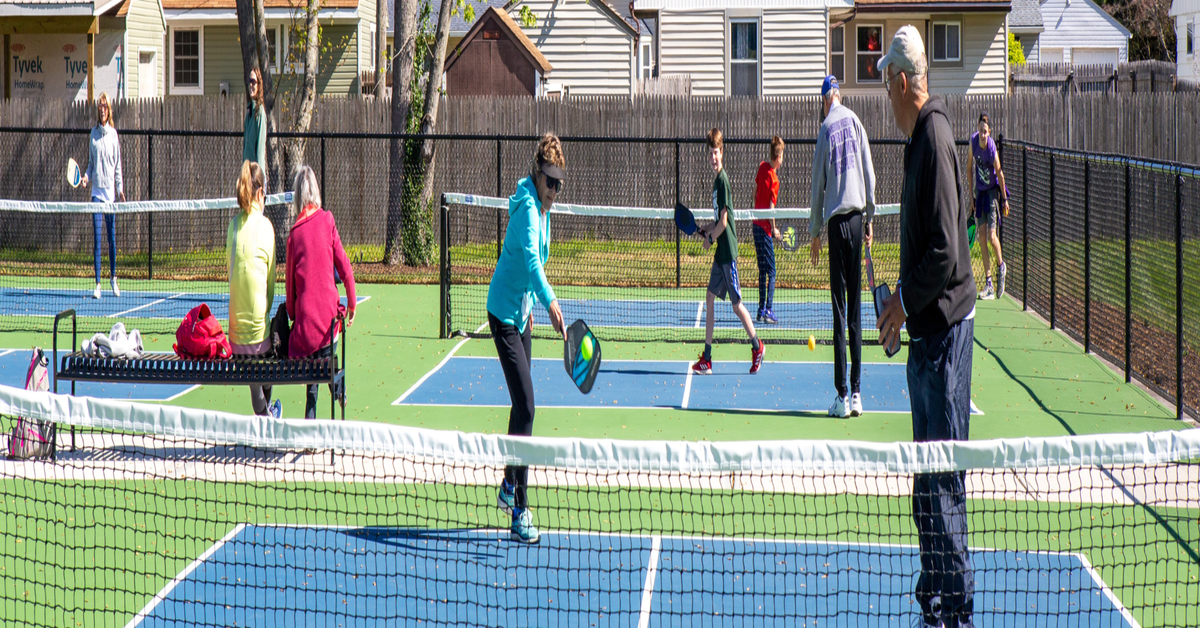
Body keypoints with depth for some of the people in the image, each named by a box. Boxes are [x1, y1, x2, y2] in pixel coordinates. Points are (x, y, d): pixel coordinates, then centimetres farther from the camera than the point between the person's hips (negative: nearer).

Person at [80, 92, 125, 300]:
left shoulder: (113, 134, 3)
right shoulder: (93, 133, 6)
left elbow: (117, 165, 5)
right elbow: (91, 162, 12)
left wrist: (120, 188, -2)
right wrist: (87, 177, -6)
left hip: (110, 190, -1)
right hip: (96, 190, 1)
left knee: (112, 236, 4)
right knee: (97, 238, -3)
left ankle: (113, 278, 20)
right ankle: (97, 283, -2)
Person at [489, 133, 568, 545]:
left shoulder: (542, 209, 8)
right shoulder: (527, 206, -21)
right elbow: (529, 256, -37)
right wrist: (549, 301, -50)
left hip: (521, 312, 10)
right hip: (504, 312, -10)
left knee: (523, 404, 18)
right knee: (525, 407, -14)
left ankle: (509, 489, 35)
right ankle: (519, 512, -14)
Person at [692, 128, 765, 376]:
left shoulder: (724, 181, -14)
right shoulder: (716, 180, 13)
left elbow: (723, 222, -16)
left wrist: (710, 238, -3)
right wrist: (706, 231, 8)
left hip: (728, 252, -10)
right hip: (720, 253, 10)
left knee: (736, 303, -3)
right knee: (710, 298, 8)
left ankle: (757, 347, 10)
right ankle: (707, 359, 9)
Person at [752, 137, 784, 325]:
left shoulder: (762, 167, 4)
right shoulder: (774, 179, -18)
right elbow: (770, 208, -17)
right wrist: (774, 229, -8)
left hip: (756, 224, 8)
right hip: (765, 228, -8)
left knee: (763, 270, 14)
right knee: (771, 272, -3)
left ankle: (761, 311, 16)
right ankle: (768, 311, -6)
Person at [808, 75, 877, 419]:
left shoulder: (826, 130, 0)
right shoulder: (855, 122, 6)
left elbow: (818, 186, 3)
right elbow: (870, 174, 6)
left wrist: (815, 232, 11)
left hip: (836, 219, -3)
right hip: (856, 216, 3)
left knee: (840, 310, -3)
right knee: (855, 310, 6)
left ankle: (842, 395, -4)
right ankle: (856, 393, 7)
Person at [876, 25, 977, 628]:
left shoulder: (936, 138, -16)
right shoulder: (920, 139, 13)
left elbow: (946, 253, -21)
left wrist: (905, 300, -11)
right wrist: (904, 298, 15)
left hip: (945, 327, -10)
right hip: (929, 329, 10)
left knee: (942, 477, -6)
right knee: (928, 480, 15)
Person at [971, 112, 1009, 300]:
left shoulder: (992, 150, -23)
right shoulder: (973, 142, -8)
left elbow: (1000, 175, -14)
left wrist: (1005, 199, -7)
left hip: (993, 191, -5)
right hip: (980, 191, 5)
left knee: (992, 237, -13)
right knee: (982, 236, 1)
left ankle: (1001, 266, 19)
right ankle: (989, 284, 4)